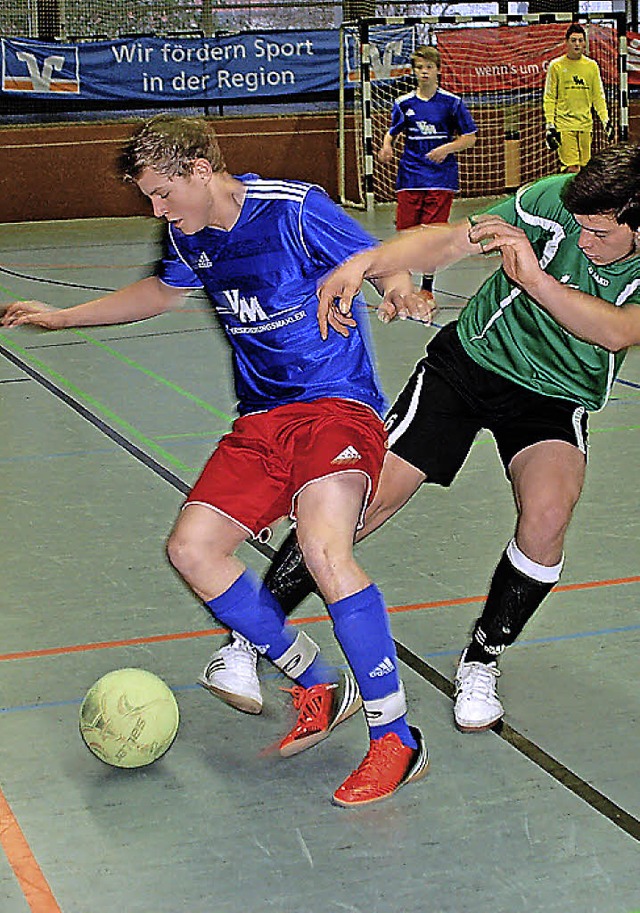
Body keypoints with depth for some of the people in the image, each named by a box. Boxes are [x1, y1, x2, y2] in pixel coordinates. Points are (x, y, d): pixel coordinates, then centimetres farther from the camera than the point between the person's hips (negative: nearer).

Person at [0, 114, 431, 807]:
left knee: (323, 546, -31)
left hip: (337, 405, -8)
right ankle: (320, 688, 7)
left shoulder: (294, 211, -13)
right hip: (260, 420, 8)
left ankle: (396, 737, -18)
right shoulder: (189, 234, 8)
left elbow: (385, 265, -8)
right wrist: (63, 317, 31)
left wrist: (399, 291, -33)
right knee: (191, 547, -9)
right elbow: (165, 289, 30)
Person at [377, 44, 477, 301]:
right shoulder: (403, 103, 6)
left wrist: (446, 149, -13)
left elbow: (469, 137, 3)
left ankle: (427, 286, 10)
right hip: (409, 177, 2)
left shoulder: (452, 102, 0)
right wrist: (386, 148, -5)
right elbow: (392, 133, 17)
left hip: (441, 178, -1)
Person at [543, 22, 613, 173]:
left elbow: (598, 96, 16)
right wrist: (549, 124, -5)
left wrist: (606, 120, 6)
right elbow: (549, 98, 3)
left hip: (586, 125, 3)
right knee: (572, 169, -13)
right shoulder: (556, 66, 3)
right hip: (564, 125, -3)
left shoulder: (592, 66, 12)